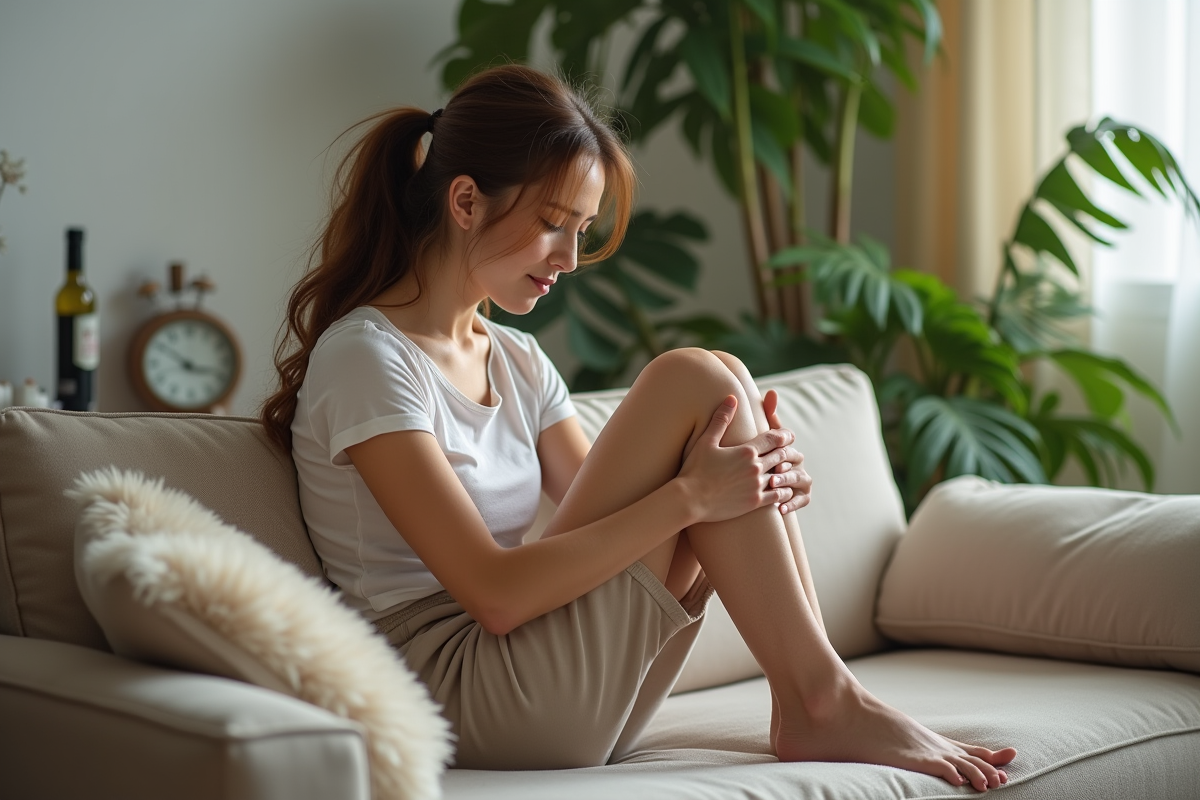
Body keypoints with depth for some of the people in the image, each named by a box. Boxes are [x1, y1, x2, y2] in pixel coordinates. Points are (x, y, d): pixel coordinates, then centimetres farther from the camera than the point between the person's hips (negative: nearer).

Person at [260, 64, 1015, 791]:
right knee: (690, 382, -15)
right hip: (468, 702, -8)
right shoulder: (366, 356, -11)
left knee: (724, 380, -4)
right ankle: (822, 702, -10)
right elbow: (495, 594, -19)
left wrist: (758, 481, -11)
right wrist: (687, 496, -21)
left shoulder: (516, 361, 16)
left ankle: (812, 701, -9)